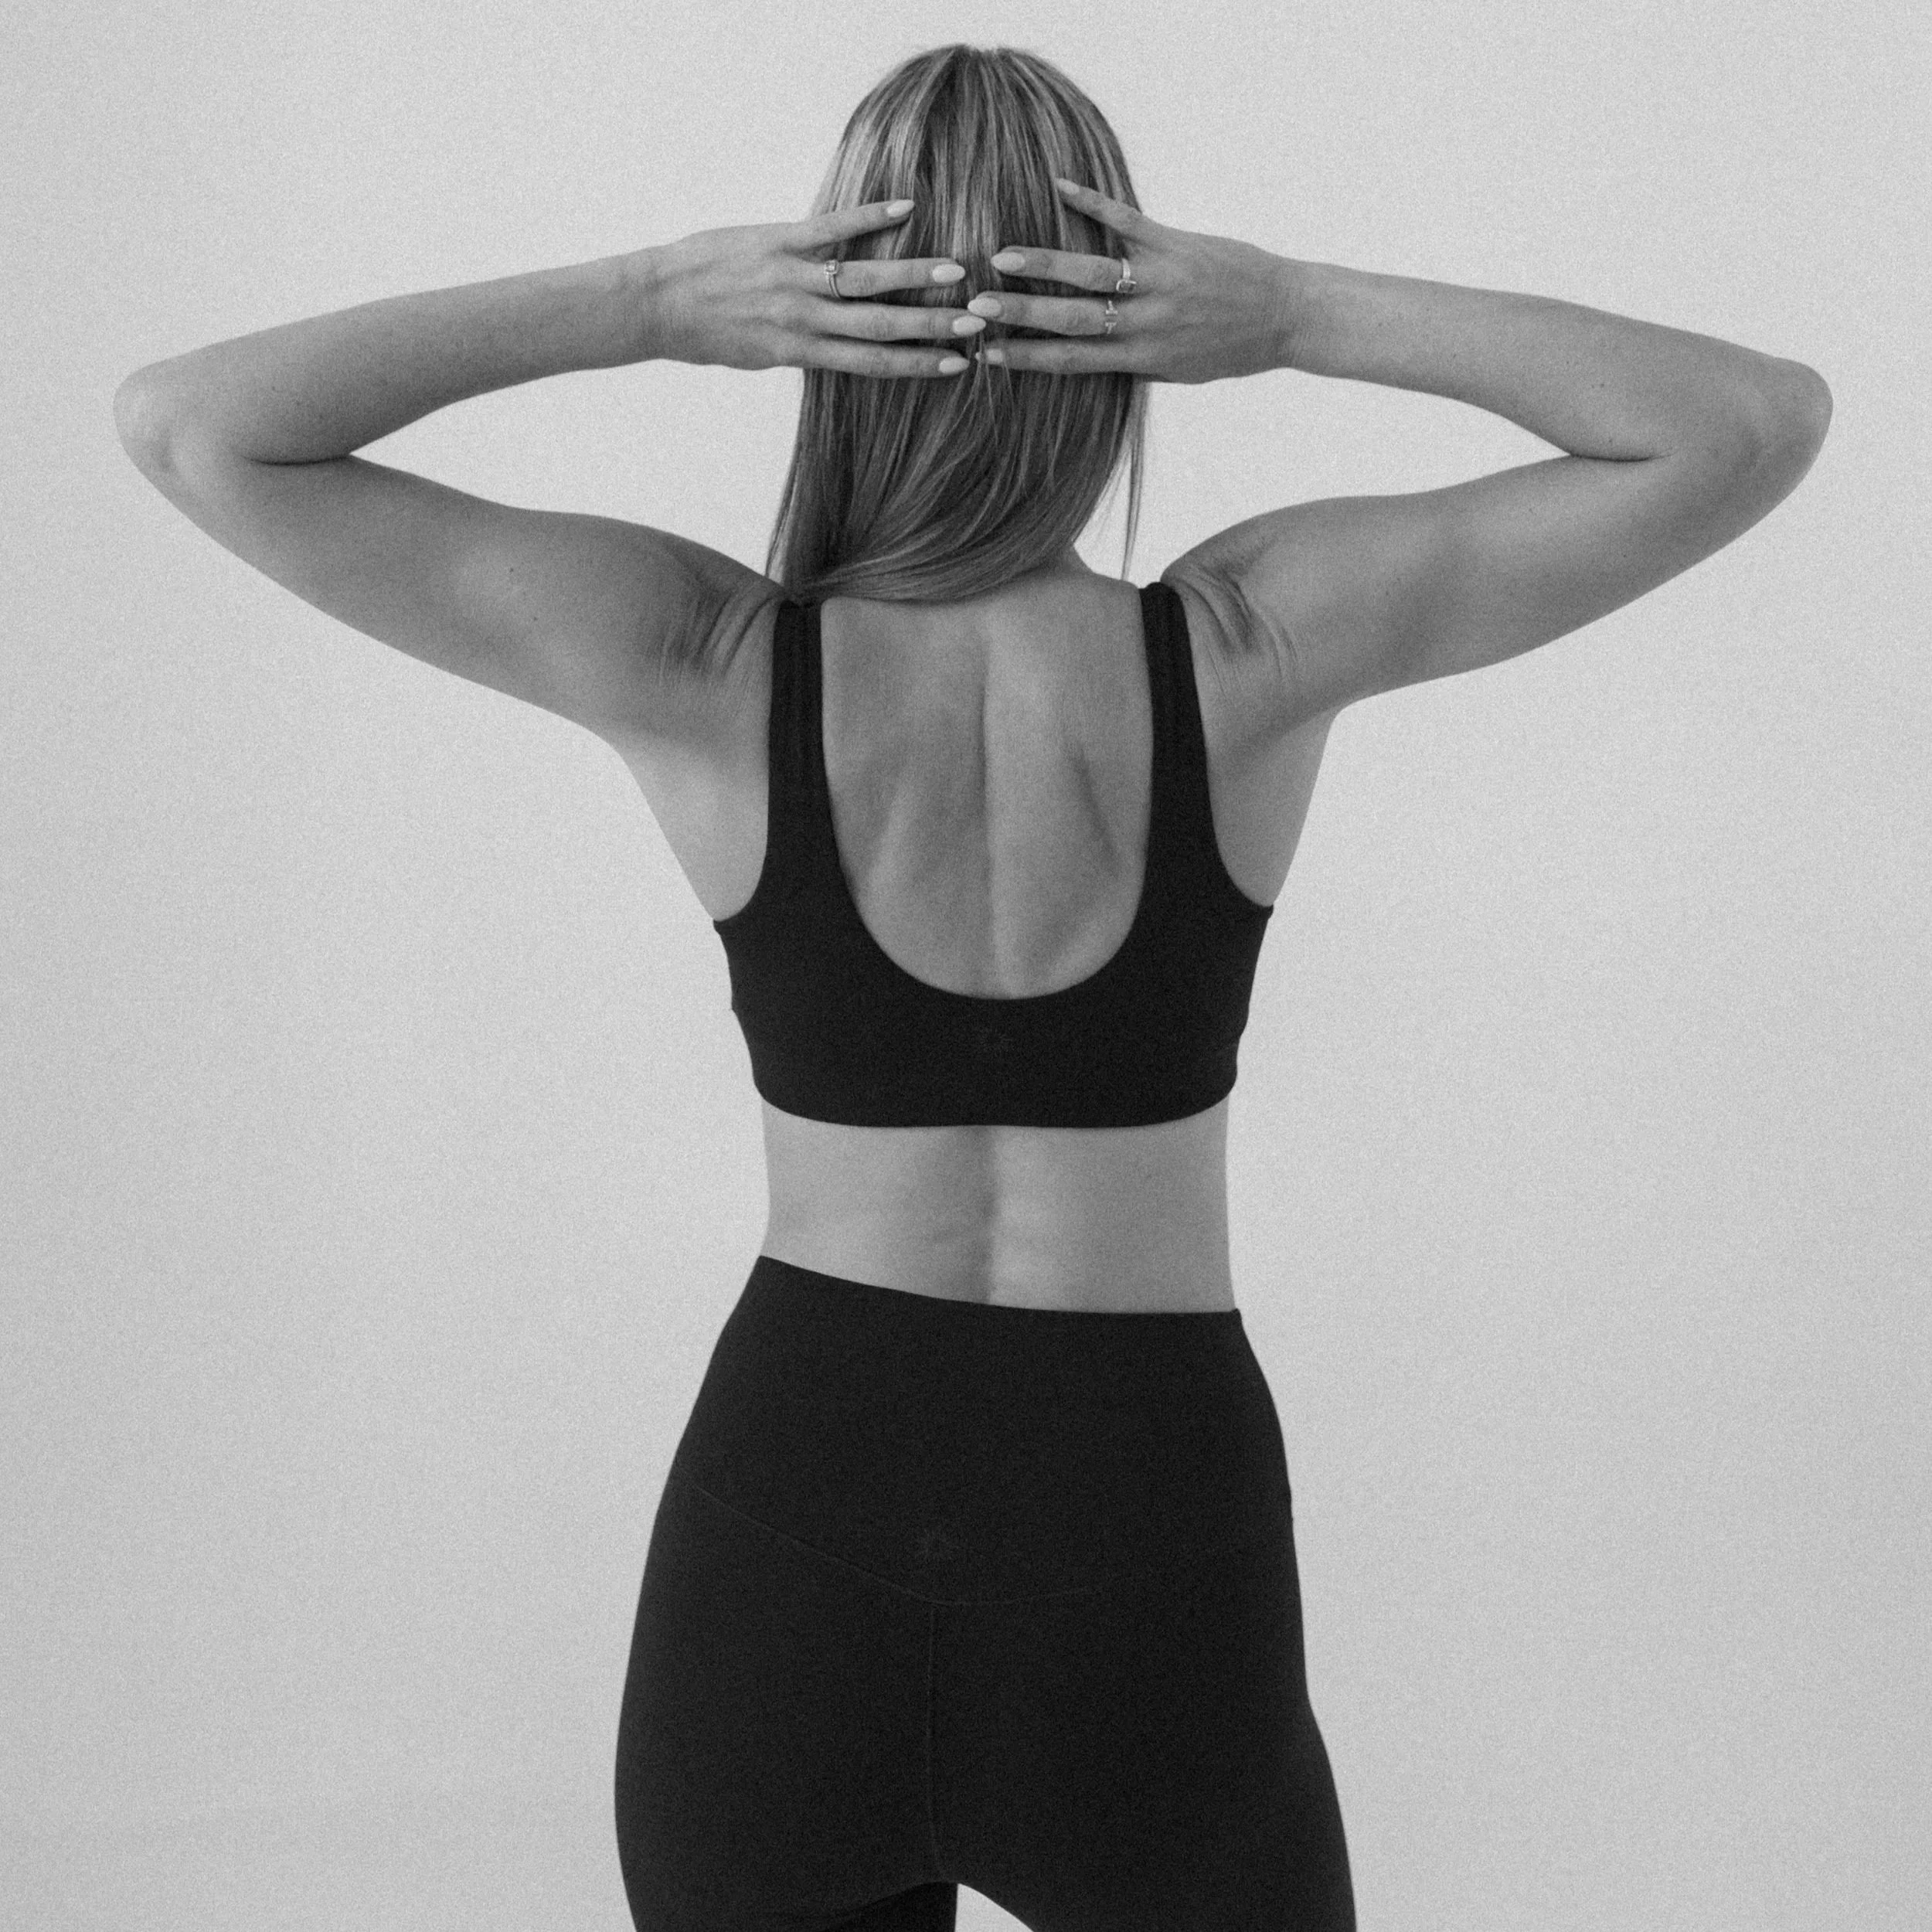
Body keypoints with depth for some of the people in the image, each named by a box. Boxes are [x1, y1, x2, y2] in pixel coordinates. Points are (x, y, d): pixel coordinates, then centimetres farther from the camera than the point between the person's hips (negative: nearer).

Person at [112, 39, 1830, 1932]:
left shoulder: (703, 669, -14)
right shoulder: (1248, 651, -14)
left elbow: (185, 422, -9)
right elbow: (1760, 419, -7)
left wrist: (649, 302, -15)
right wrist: (1305, 316, -15)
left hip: (778, 1562, 1)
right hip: (1149, 1572, 0)